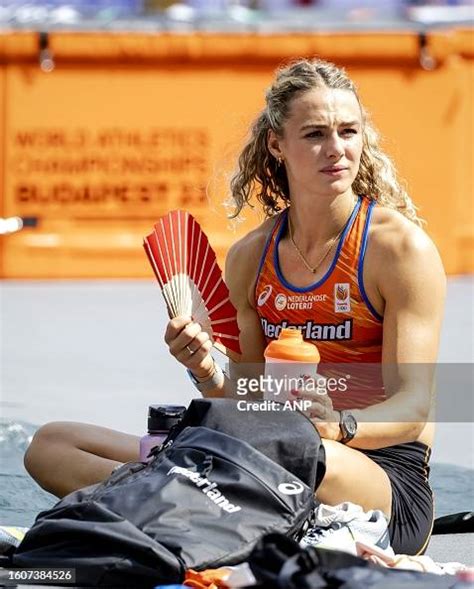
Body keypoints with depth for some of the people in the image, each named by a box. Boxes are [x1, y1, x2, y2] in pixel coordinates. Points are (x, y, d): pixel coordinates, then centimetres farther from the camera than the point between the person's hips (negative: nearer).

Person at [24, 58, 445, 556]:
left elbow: (413, 407, -12)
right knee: (51, 445, -3)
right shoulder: (250, 257, 9)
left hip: (392, 482, -6)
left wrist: (339, 426, -34)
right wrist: (209, 377, -11)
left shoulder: (400, 246, -7)